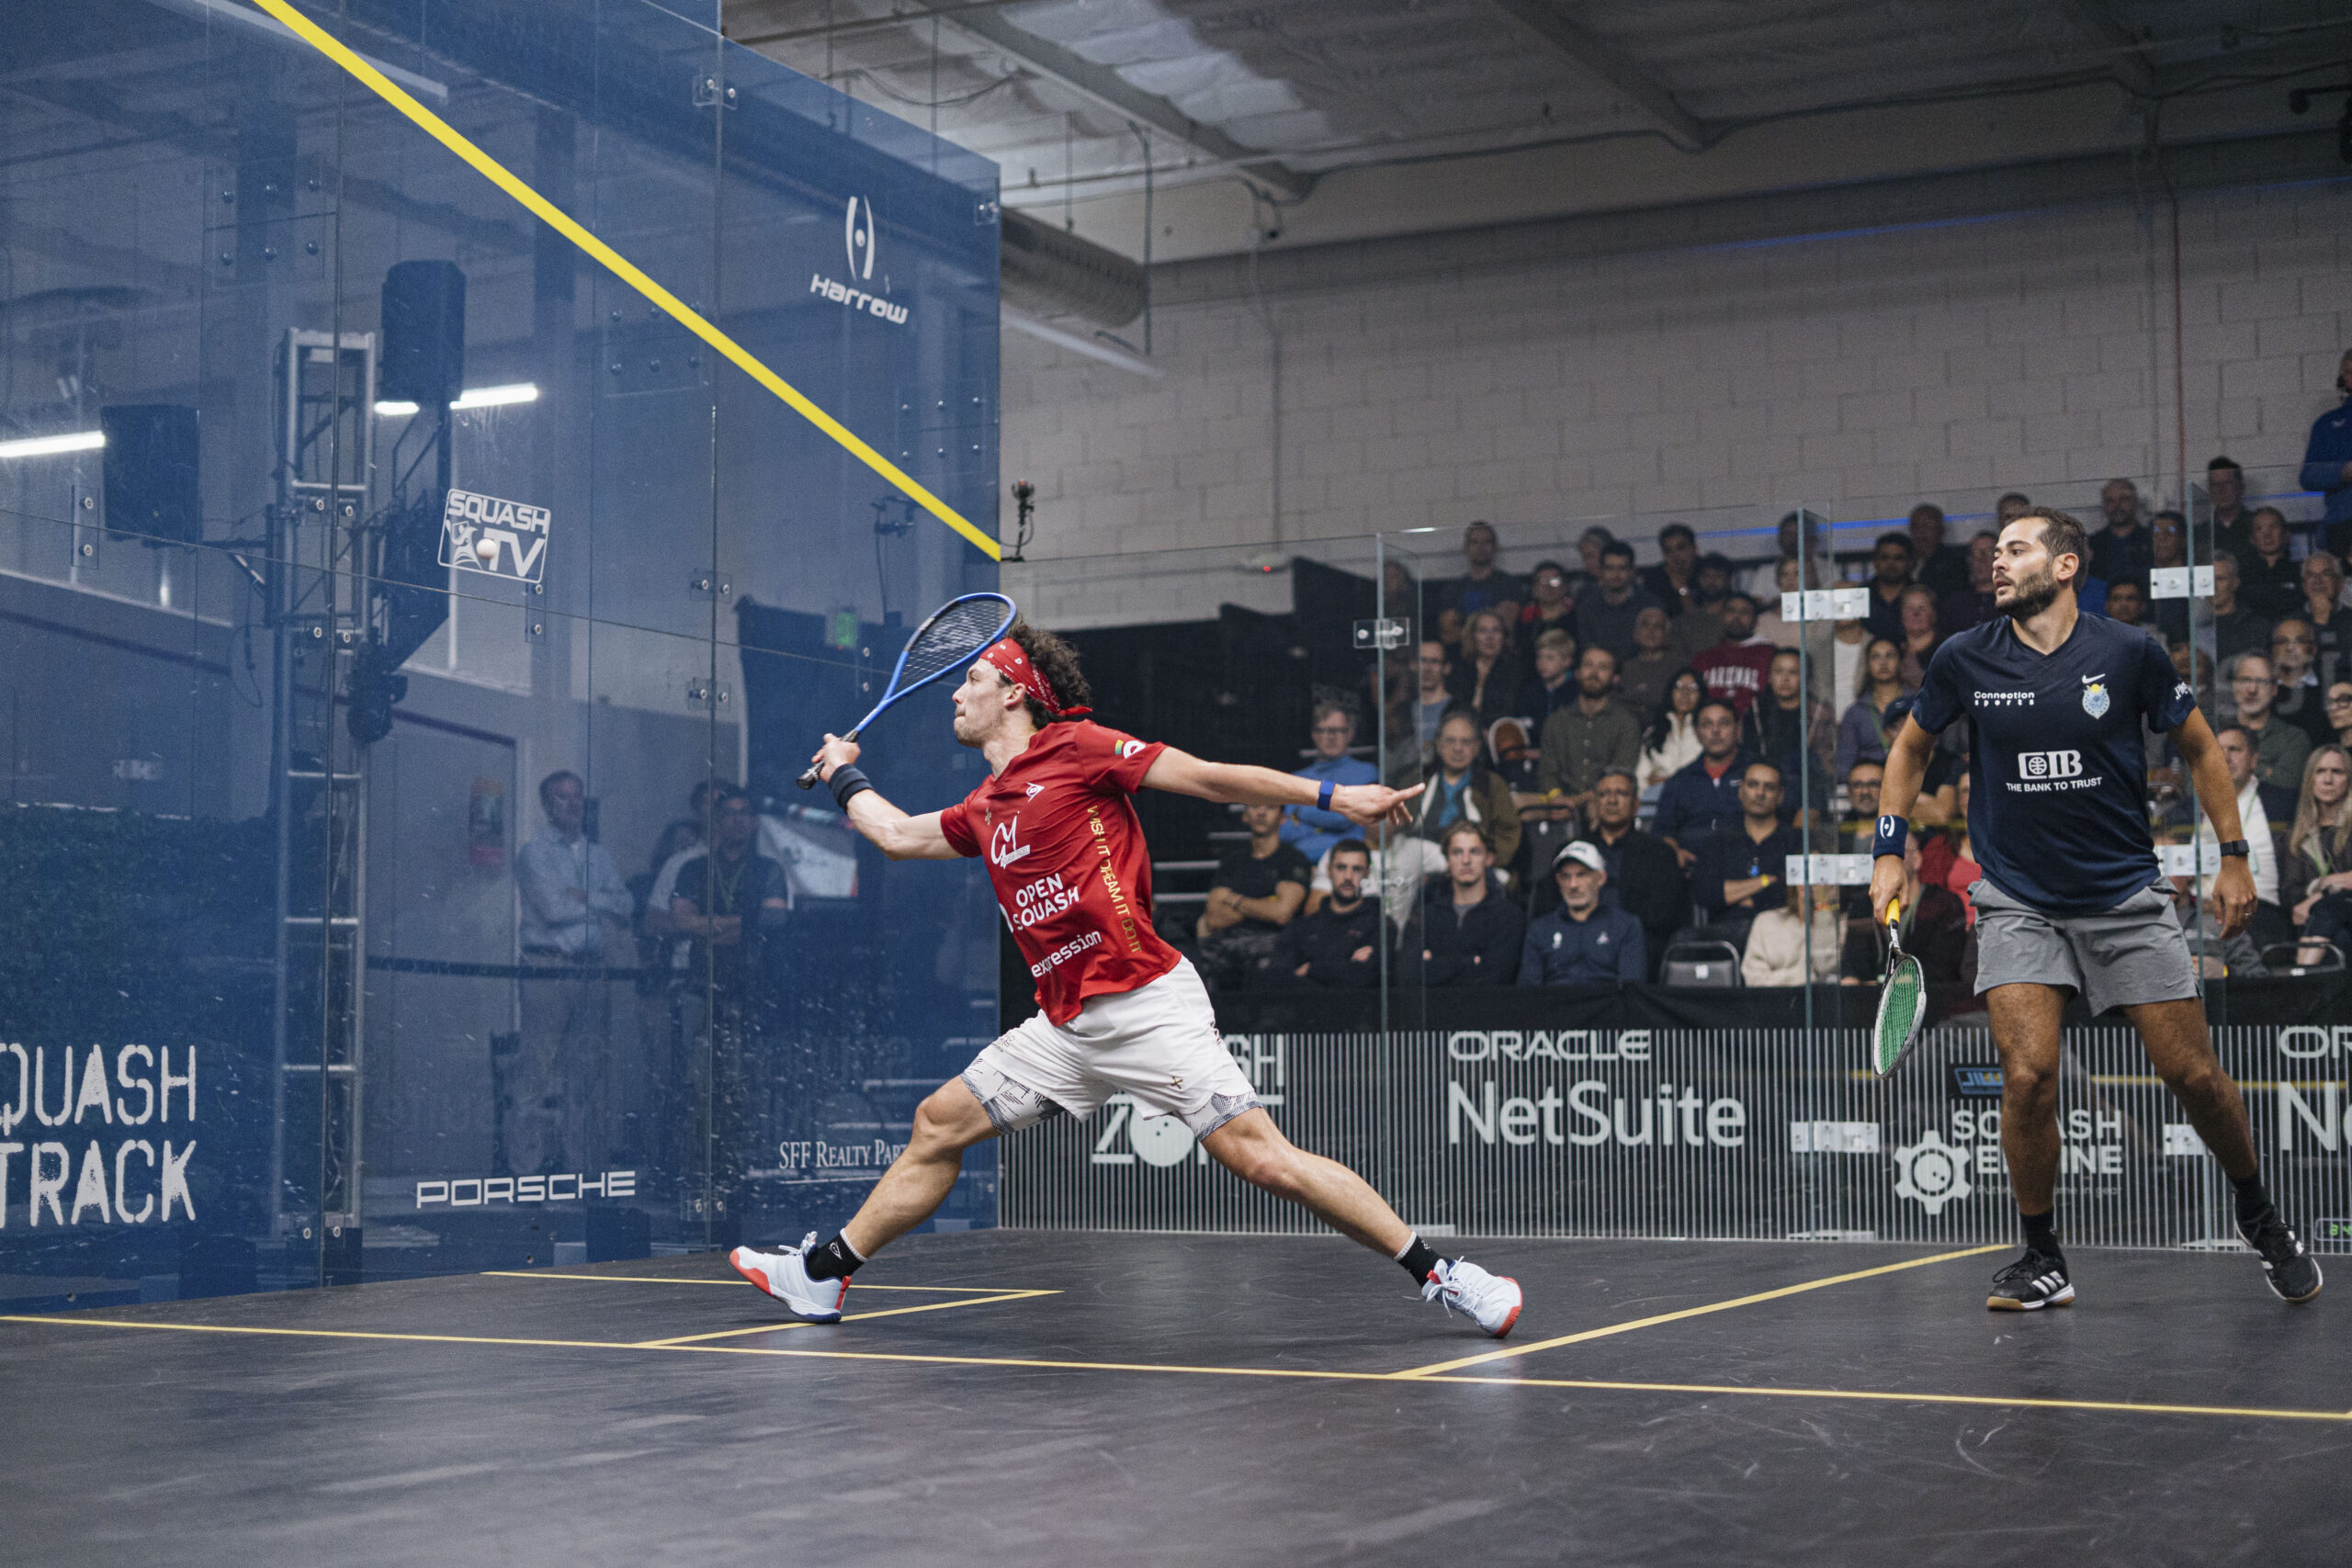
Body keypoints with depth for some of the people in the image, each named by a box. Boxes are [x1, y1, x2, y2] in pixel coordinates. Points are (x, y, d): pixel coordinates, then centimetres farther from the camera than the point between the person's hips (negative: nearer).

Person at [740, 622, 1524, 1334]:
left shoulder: (1076, 746, -3)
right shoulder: (984, 809, 18)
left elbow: (1208, 777, -5)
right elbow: (898, 834, 36)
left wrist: (1331, 794, -10)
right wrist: (845, 776, 48)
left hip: (1147, 1004, -8)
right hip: (1065, 1026, 8)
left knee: (1262, 1157, -16)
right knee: (938, 1126, 10)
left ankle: (1437, 1275, -10)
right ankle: (823, 1274, 23)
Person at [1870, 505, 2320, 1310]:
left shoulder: (2128, 653, -7)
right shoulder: (1964, 660, -4)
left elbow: (2200, 746, 7)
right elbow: (1910, 747, 13)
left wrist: (2234, 856, 6)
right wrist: (1889, 852, 6)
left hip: (2126, 896, 0)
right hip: (2016, 901, 0)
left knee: (2193, 1073, 2)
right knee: (2027, 1074, -15)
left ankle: (2259, 1217, 30)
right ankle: (2042, 1260, 3)